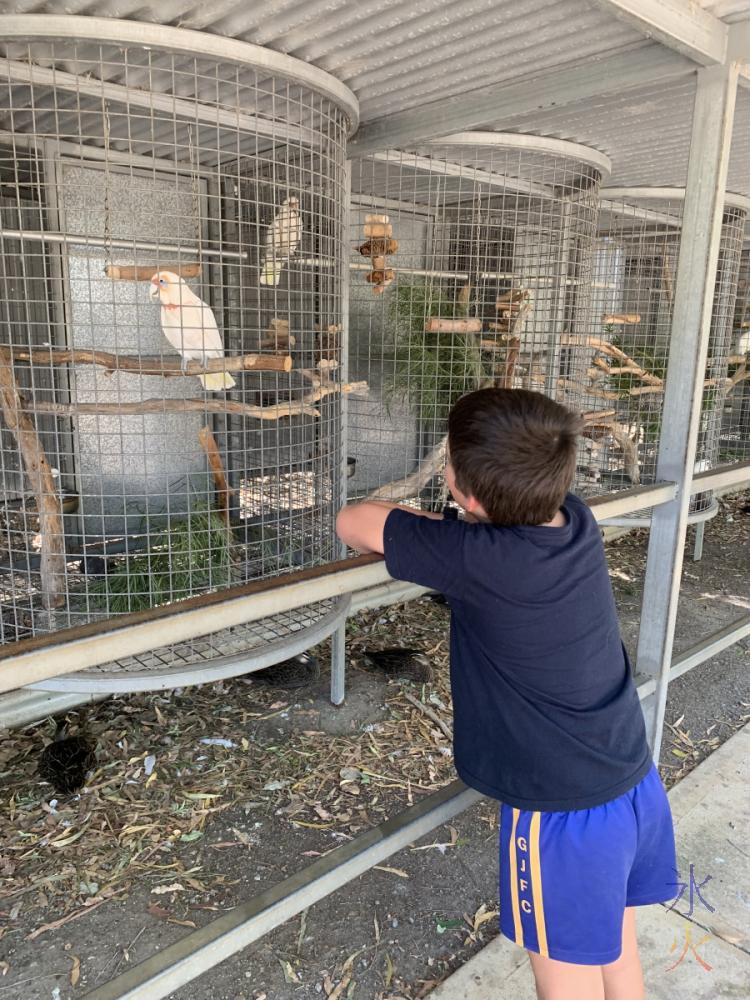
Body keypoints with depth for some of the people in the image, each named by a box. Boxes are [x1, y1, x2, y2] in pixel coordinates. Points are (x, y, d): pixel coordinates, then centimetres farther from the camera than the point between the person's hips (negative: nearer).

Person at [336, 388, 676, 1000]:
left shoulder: (480, 559, -28)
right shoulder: (576, 519, -8)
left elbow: (353, 523, -16)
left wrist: (409, 531, 1)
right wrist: (429, 531, 4)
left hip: (567, 812, -7)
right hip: (636, 785, 7)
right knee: (615, 949, 27)